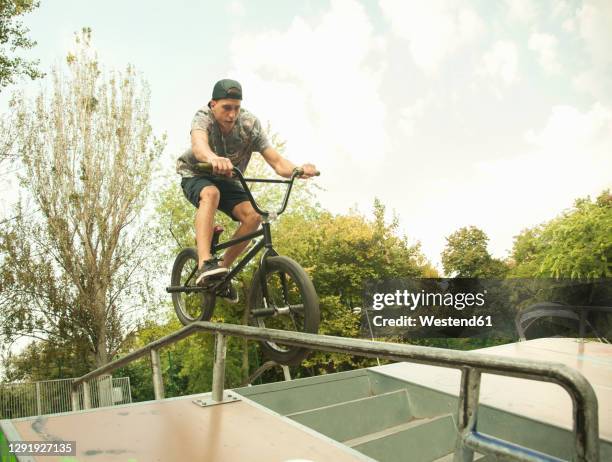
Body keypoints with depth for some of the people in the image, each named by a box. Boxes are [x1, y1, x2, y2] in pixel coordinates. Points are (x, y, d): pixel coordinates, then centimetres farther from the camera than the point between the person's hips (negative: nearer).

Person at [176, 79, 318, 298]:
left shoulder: (249, 124, -18)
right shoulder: (204, 118, -24)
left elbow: (277, 161, -26)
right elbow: (198, 143, -49)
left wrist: (298, 170, -48)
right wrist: (213, 158, -73)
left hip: (226, 181, 3)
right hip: (196, 176, -3)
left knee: (253, 216, -22)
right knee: (211, 194, -38)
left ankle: (222, 268, -6)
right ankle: (204, 265, -46)